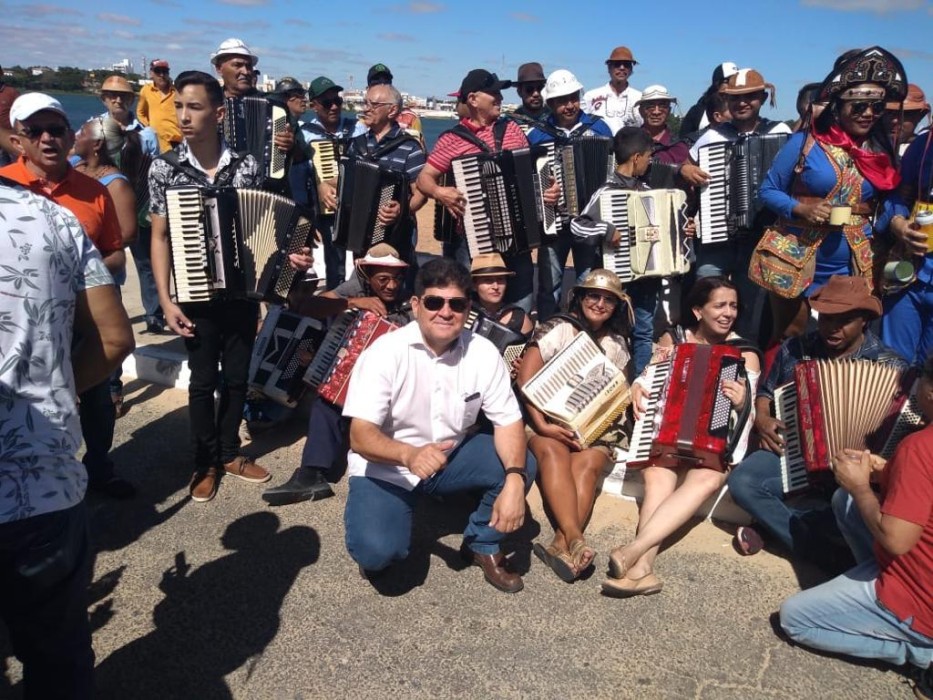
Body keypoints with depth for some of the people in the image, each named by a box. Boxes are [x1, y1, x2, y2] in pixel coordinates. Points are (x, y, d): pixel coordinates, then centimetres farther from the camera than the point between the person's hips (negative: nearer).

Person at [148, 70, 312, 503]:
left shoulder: (247, 166, -4)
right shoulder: (164, 169, -6)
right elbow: (160, 237, -4)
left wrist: (290, 254, -15)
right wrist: (166, 300, -10)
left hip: (243, 293, 2)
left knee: (237, 377, 12)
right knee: (203, 381, 7)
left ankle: (229, 453, 31)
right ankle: (205, 462, 25)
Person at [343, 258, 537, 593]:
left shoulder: (483, 353, -13)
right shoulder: (385, 353, -23)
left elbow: (508, 421, -13)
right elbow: (360, 436, -29)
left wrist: (514, 481, -32)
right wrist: (408, 455, -50)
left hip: (451, 456, 4)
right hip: (386, 468, -3)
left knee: (523, 465, -18)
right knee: (377, 551, -27)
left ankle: (482, 544, 7)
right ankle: (377, 546, 13)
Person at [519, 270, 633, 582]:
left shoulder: (616, 343, 16)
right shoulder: (557, 329, 1)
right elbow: (526, 381, -9)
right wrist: (542, 426, -21)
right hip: (548, 419, -3)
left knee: (587, 465, -29)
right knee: (553, 452, -35)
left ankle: (561, 544, -43)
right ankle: (575, 539, -47)